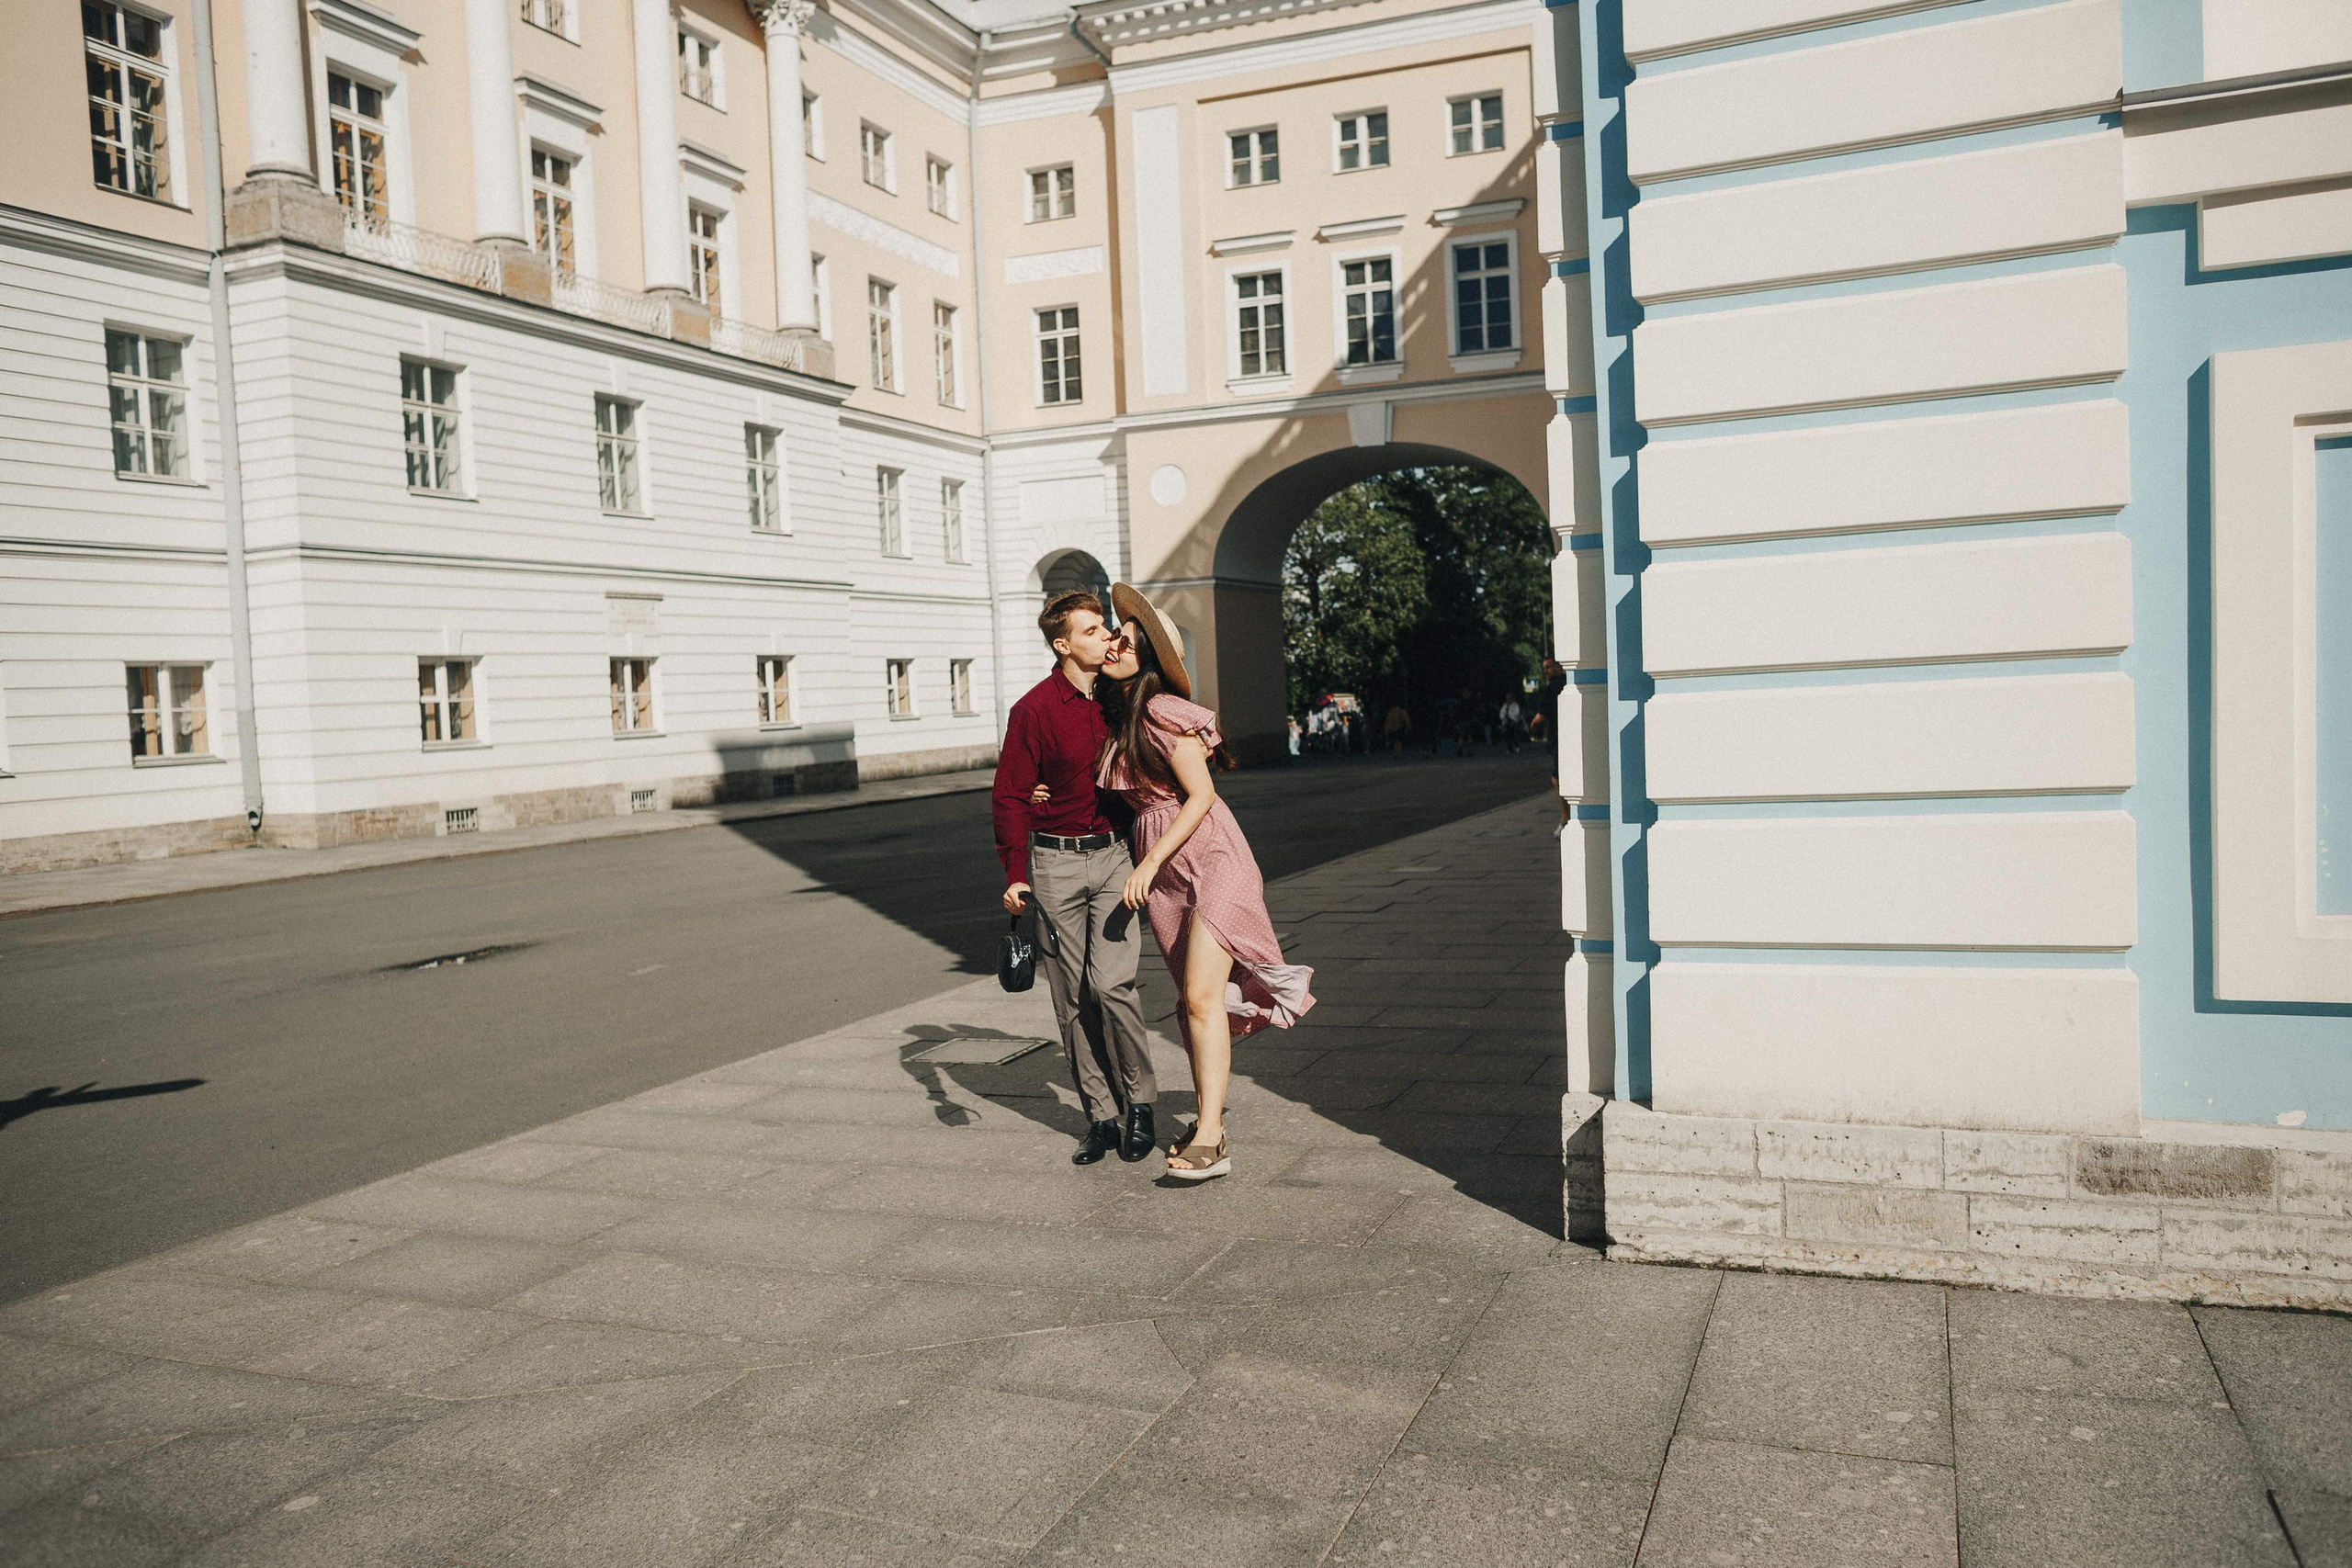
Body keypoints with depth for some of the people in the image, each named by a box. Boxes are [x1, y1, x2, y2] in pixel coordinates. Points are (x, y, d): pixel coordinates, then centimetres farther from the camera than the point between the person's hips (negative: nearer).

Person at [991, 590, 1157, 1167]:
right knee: (1072, 998, 3)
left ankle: (1140, 1102, 6)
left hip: (1113, 857, 1)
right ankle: (1102, 1116, 15)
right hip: (1055, 863, -1)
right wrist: (1014, 875, -13)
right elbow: (1010, 796, -6)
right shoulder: (1034, 709, -9)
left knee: (1111, 983, -12)